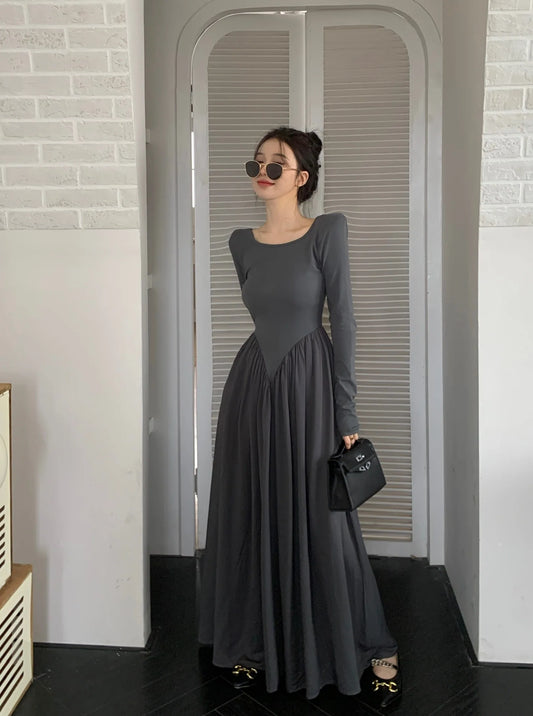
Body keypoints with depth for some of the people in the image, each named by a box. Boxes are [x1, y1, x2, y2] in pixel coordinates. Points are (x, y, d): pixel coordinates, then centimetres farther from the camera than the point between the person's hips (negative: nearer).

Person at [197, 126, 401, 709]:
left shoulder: (328, 230, -7)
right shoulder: (241, 243, 8)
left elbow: (342, 321, -10)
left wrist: (346, 412, -13)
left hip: (309, 385, -4)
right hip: (253, 384, 5)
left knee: (321, 519, 1)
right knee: (253, 517, 10)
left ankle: (377, 653, 19)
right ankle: (255, 644, 28)